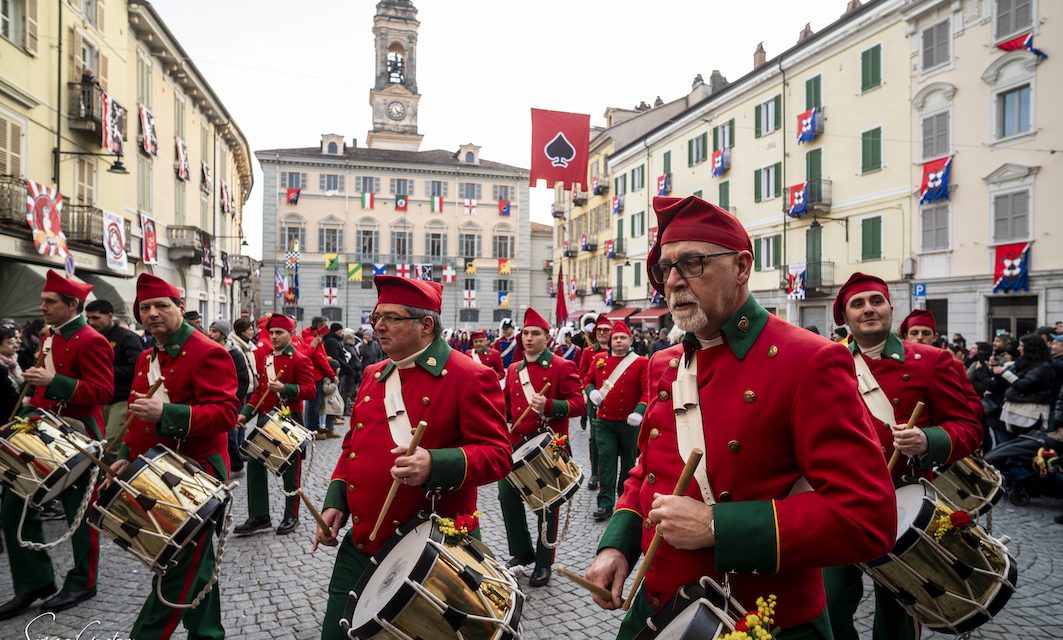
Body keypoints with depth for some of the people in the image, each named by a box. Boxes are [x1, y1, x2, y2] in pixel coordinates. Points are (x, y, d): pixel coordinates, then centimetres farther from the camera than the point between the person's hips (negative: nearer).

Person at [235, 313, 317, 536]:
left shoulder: (300, 360, -9)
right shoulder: (264, 357, 11)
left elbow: (310, 390, -15)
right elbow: (260, 389, 18)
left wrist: (284, 388, -28)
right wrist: (246, 413, 8)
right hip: (265, 419, 6)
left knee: (290, 470, 5)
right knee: (255, 466, 6)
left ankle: (291, 516, 19)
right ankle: (259, 516, 17)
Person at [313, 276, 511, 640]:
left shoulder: (470, 377, -13)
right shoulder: (373, 375, 10)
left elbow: (497, 455, -17)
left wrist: (434, 464, -32)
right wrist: (336, 502, 7)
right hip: (360, 545, 6)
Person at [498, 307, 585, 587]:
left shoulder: (563, 367, -7)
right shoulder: (514, 370, 11)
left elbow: (578, 404, -14)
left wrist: (549, 405, -29)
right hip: (518, 444, 5)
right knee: (507, 496, 5)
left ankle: (544, 563, 20)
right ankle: (522, 551, 26)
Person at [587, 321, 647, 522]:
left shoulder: (641, 363, -4)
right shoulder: (599, 360, 5)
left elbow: (647, 390, -7)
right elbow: (588, 380, 17)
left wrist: (639, 411, -20)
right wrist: (592, 392, -4)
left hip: (629, 422, -1)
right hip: (604, 421, 2)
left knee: (628, 460, 12)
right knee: (606, 460, -2)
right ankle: (606, 504, 2)